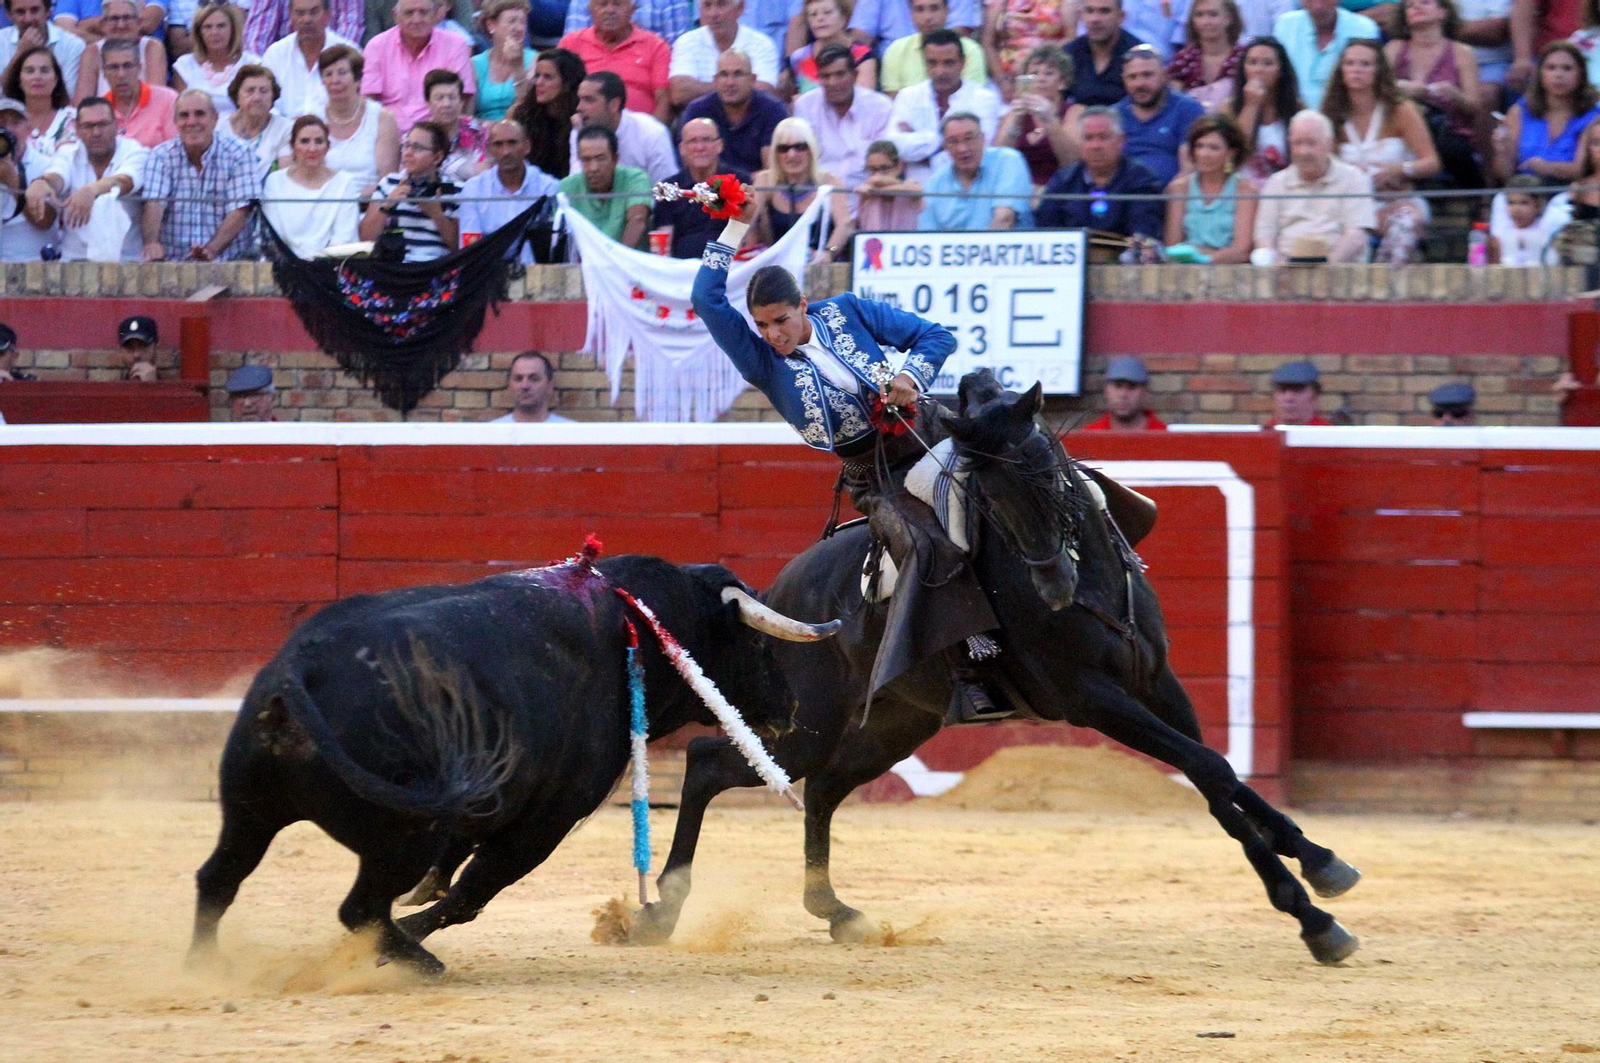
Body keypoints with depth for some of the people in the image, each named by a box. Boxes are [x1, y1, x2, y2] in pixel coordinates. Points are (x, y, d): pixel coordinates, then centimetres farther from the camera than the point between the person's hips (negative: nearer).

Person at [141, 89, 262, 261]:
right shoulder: (161, 156, 7)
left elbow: (239, 213, -7)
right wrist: (151, 243, -29)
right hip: (172, 263, 1)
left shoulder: (239, 155, 2)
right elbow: (154, 204, -8)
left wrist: (212, 249, -25)